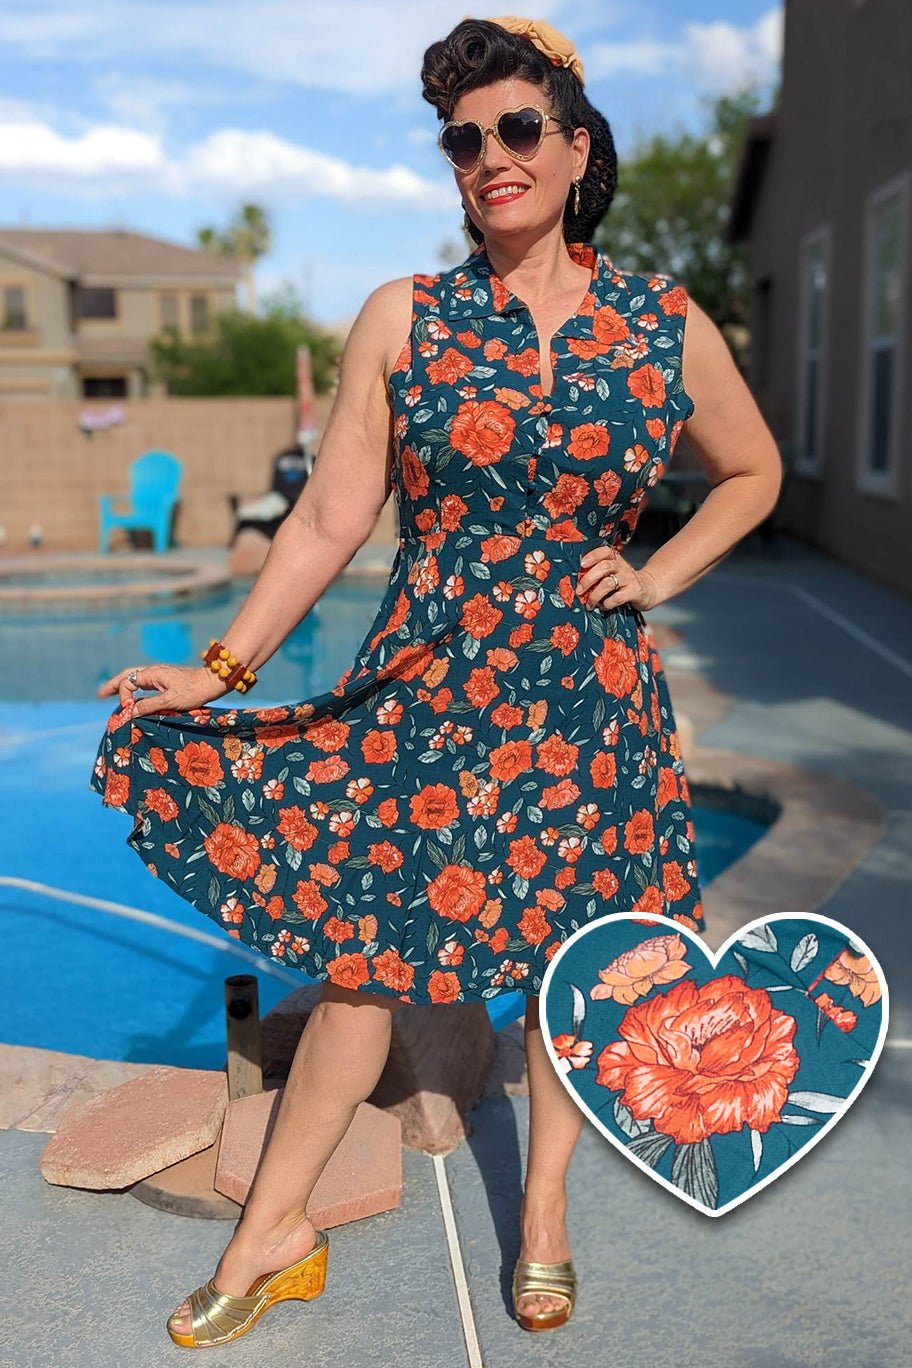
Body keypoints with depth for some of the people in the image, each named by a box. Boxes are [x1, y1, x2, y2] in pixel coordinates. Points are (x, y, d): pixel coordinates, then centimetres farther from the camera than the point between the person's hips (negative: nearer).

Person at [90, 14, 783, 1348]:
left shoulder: (668, 327, 0)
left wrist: (656, 576, 1)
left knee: (574, 942, 11)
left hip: (590, 693, 1)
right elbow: (330, 516, -3)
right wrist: (223, 665, -7)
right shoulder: (402, 320, -3)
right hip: (424, 683, -1)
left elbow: (753, 472, 14)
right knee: (365, 941, 5)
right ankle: (275, 1224, 23)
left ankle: (545, 1206, 34)